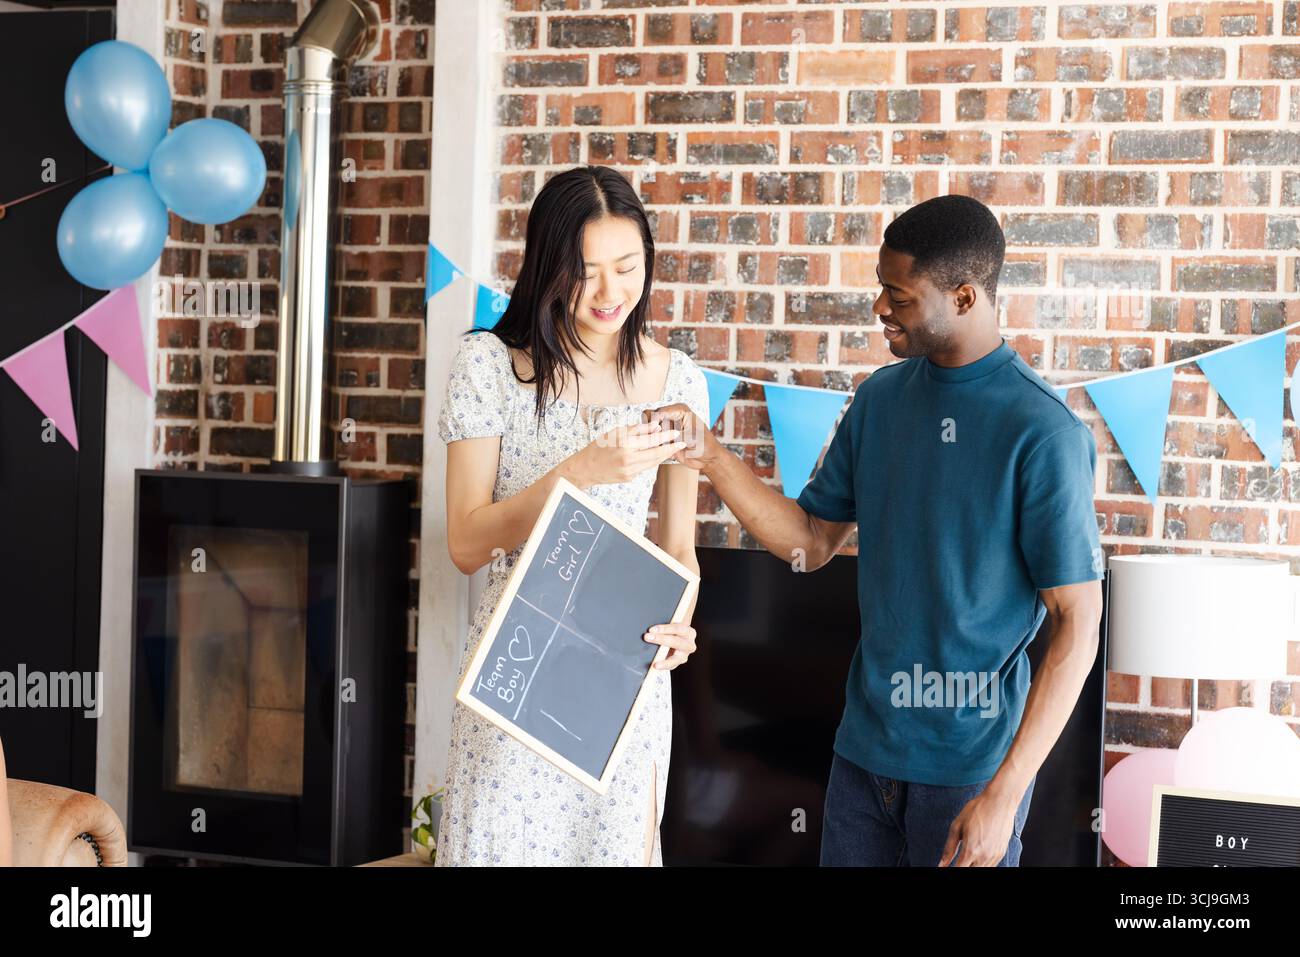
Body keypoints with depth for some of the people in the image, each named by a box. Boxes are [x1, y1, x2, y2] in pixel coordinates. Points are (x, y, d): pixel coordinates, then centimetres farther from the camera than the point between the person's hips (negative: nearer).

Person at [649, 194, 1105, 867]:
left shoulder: (1043, 433, -16)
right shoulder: (880, 399, 4)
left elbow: (1077, 625, -15)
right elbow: (811, 541, 11)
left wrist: (1005, 794, -19)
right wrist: (710, 457, -4)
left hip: (972, 764, -6)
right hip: (865, 744, 6)